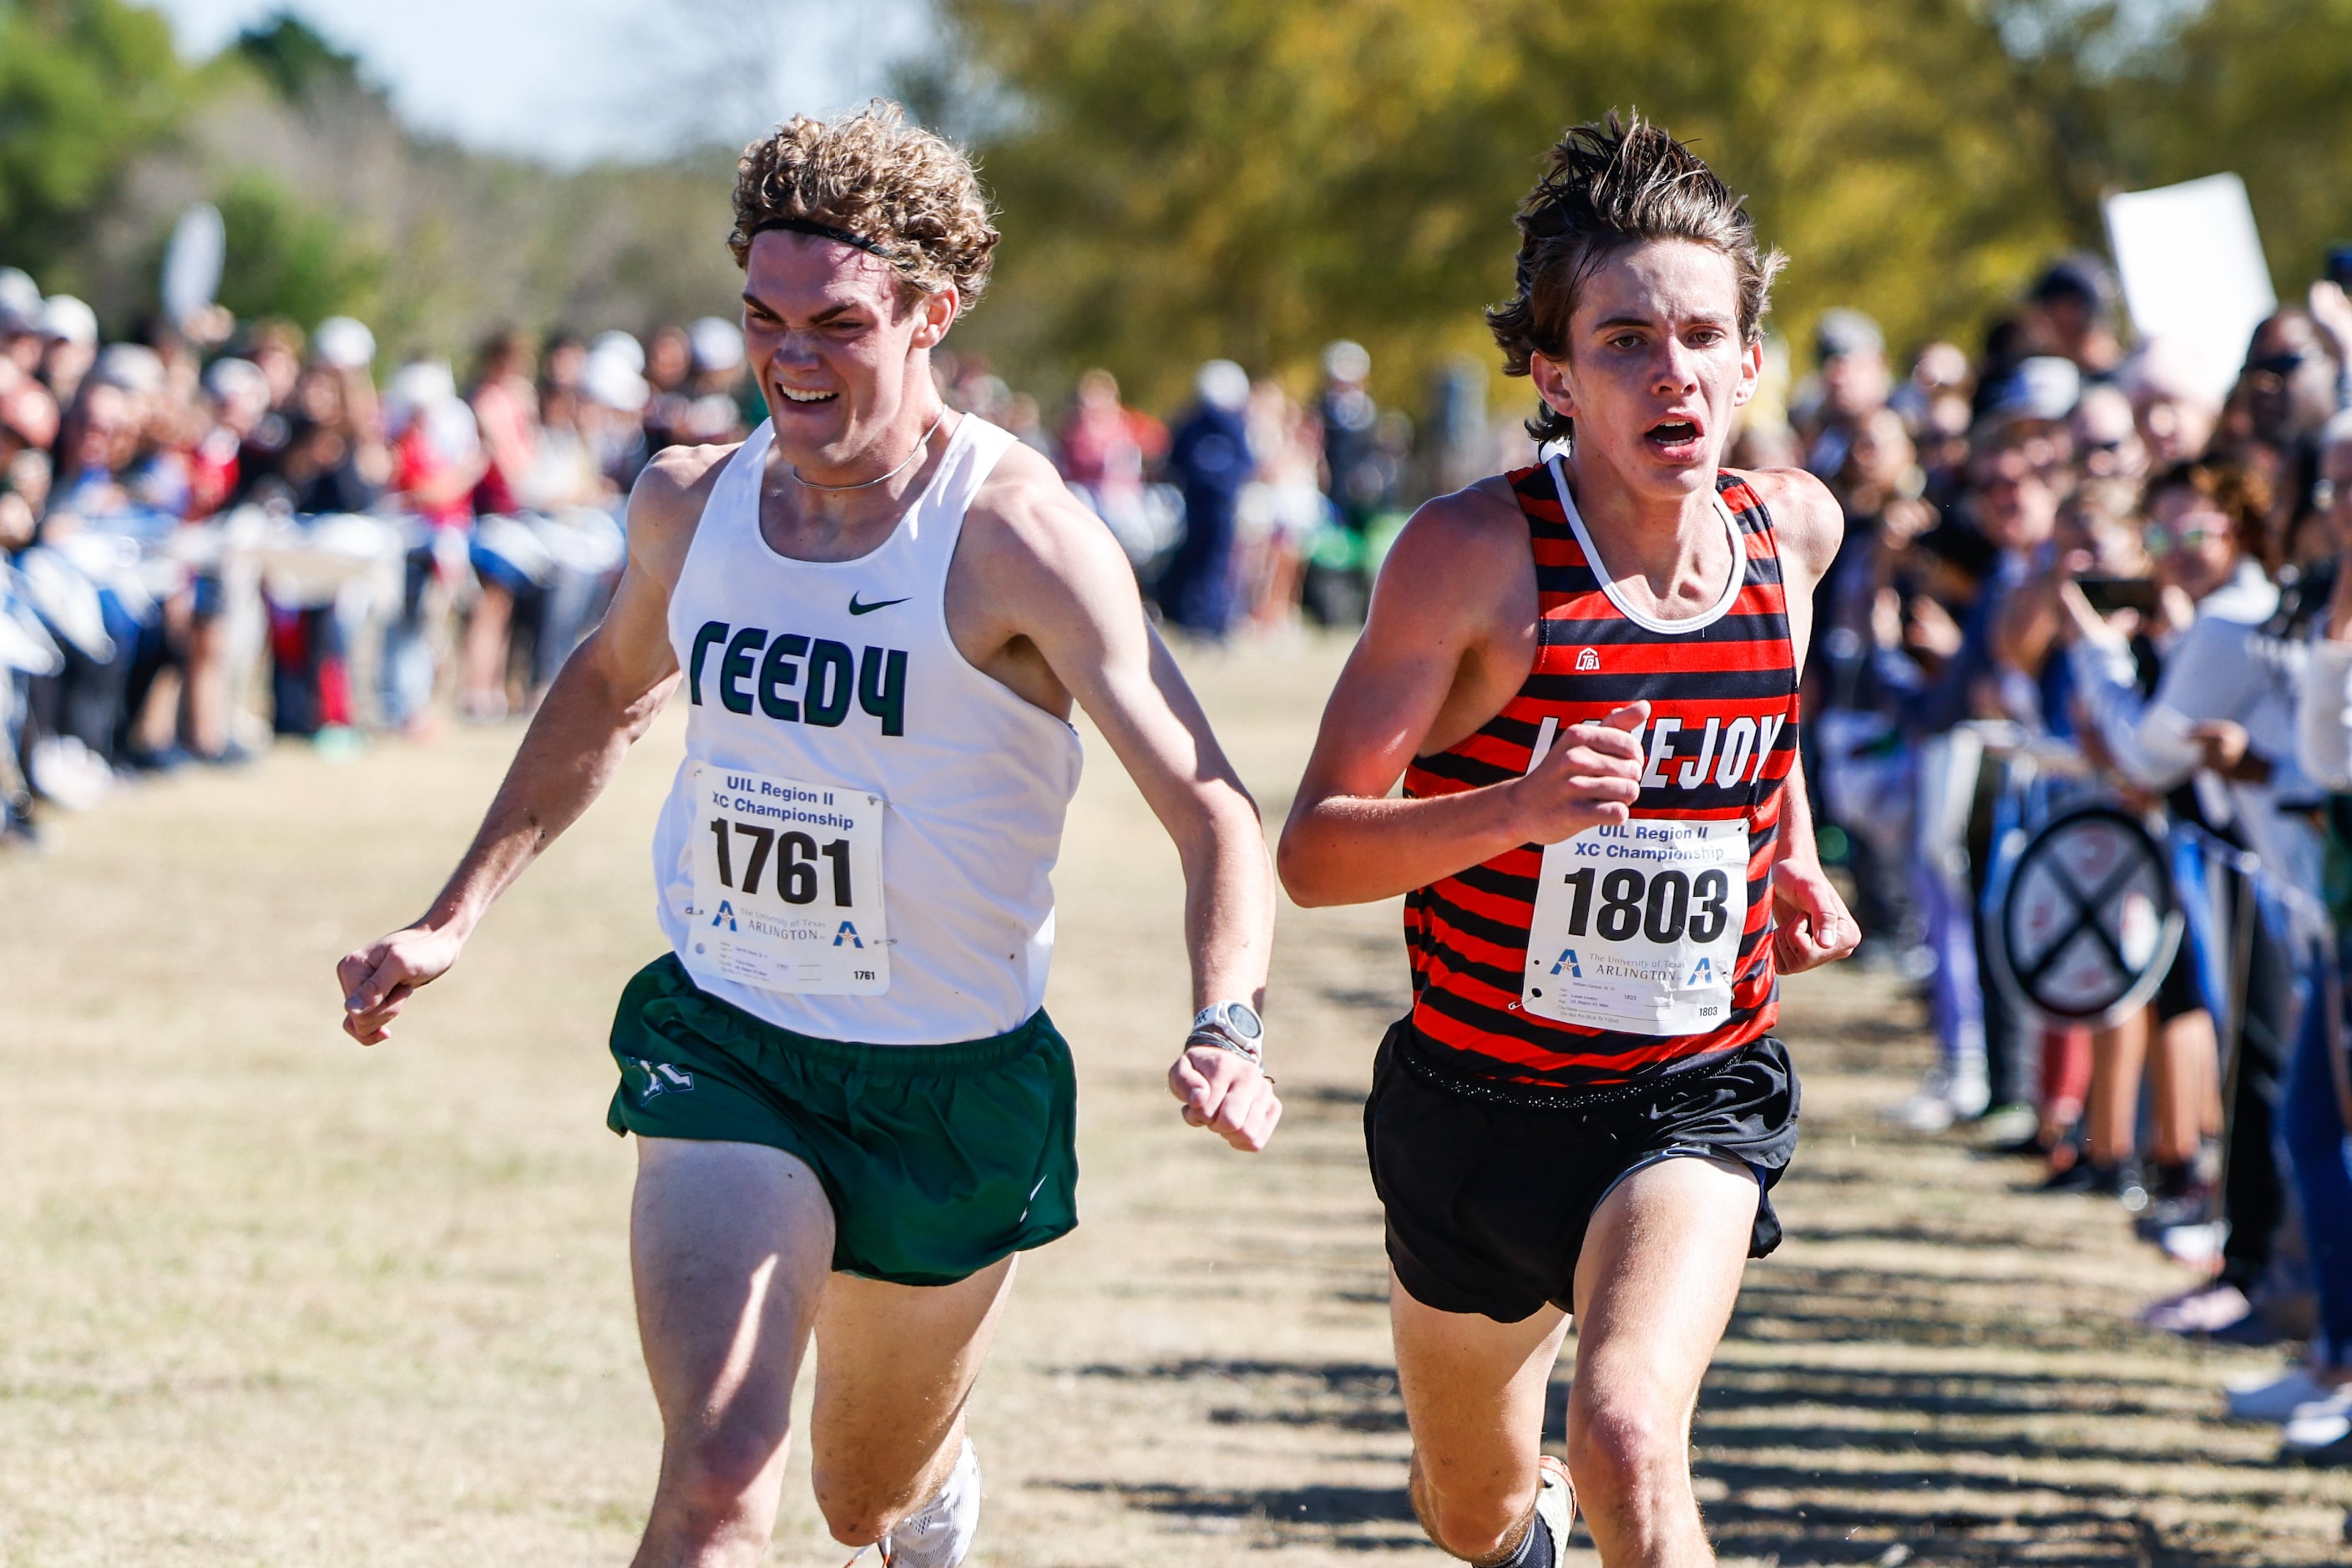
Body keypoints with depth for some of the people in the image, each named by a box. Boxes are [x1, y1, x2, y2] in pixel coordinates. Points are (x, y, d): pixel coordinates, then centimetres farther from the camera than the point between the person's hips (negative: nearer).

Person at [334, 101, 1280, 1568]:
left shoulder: (1016, 537, -18)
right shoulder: (690, 503, -2)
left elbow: (1214, 809, -23)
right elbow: (609, 691, 21)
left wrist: (1228, 1033, -40)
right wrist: (454, 920, 17)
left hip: (954, 1087, -2)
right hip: (722, 1054, 2)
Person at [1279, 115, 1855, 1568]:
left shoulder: (1793, 524, -4)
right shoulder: (1475, 552, -18)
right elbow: (1312, 849, -19)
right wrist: (1519, 810, -35)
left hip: (1701, 1095, 1)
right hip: (1479, 1102, 0)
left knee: (1628, 1446, -28)